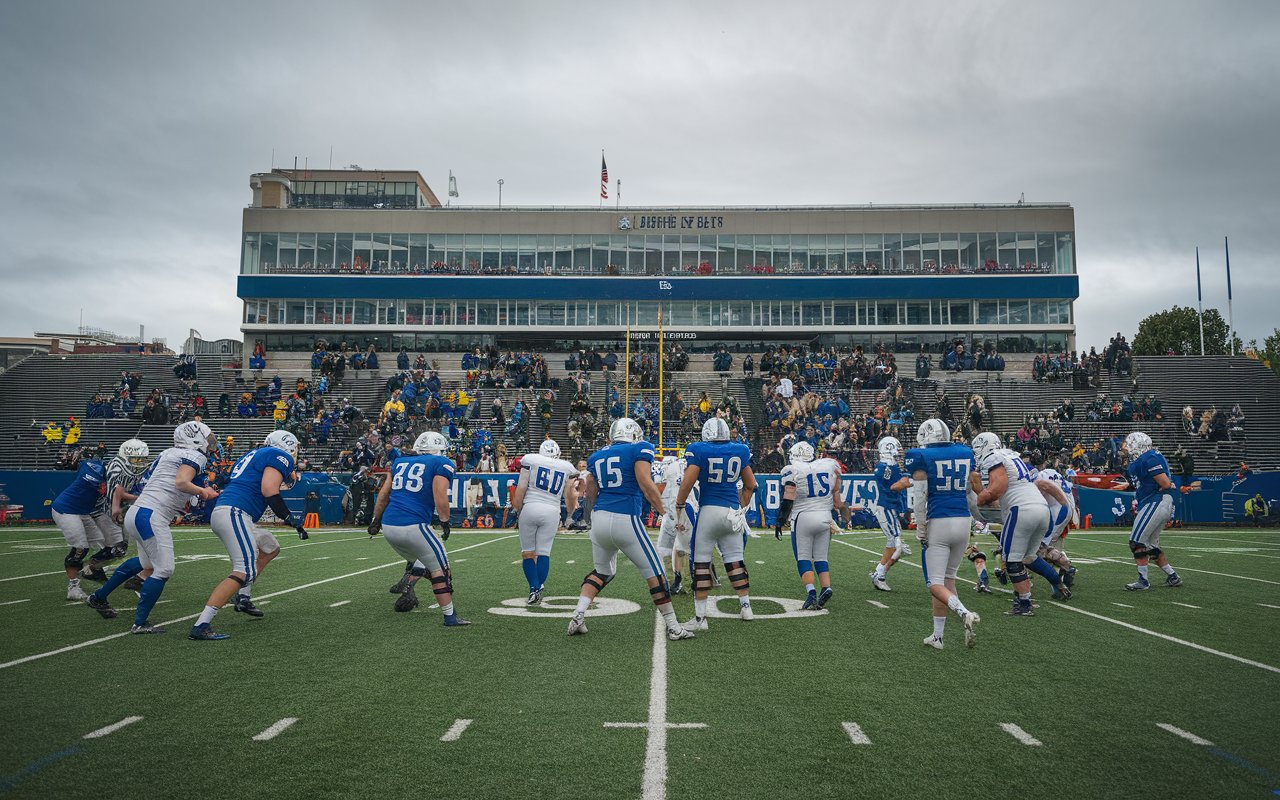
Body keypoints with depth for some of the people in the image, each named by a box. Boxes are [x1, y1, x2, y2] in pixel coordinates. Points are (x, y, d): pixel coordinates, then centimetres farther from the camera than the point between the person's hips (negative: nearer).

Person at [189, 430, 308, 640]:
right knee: (245, 571, -15)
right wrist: (291, 521, -8)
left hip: (220, 512, 10)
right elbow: (269, 491, -14)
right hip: (234, 514, -10)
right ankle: (201, 626, -23)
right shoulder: (281, 457, 0)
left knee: (270, 548, 25)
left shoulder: (253, 455, 28)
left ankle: (242, 598, 21)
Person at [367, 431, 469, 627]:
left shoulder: (400, 462, 19)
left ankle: (408, 588, 14)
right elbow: (440, 496, -12)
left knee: (423, 561, 29)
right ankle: (450, 617, 5)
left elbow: (383, 494, 23)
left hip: (388, 526, 7)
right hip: (413, 526, -7)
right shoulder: (441, 464, 1)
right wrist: (445, 522, -5)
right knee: (440, 569, 5)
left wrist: (376, 520, 31)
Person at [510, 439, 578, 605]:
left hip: (530, 508, -1)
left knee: (528, 552, 7)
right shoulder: (567, 468, 12)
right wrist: (571, 512, 30)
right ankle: (539, 588, -4)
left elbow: (521, 488, 2)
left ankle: (534, 590, 0)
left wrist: (516, 509, 11)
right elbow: (570, 496, 13)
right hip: (552, 512, 1)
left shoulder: (530, 460, 5)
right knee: (544, 552, 5)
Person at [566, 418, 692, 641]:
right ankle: (672, 626, 10)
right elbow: (645, 483, -12)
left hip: (599, 520, 6)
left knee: (602, 571, 24)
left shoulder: (597, 457, 16)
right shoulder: (640, 450, 0)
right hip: (626, 520, -6)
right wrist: (662, 510, -2)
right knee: (654, 572, 5)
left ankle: (578, 616, 12)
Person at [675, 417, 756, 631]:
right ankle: (745, 606, 19)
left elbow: (687, 483, -13)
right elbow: (751, 485, 14)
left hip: (709, 510, -4)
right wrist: (741, 507, 26)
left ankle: (700, 617, 0)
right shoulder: (739, 451, 8)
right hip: (733, 512, 4)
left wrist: (679, 509, -3)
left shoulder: (698, 451, -5)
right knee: (735, 560, 15)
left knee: (701, 563, 0)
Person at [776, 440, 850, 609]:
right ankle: (826, 588, -5)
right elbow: (837, 495, 13)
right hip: (825, 517, 4)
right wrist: (843, 513, 24)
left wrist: (780, 522, -2)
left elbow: (787, 501, -9)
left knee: (803, 557, 2)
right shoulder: (830, 465, 7)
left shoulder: (792, 470, -6)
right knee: (821, 558, 12)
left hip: (803, 518, -4)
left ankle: (811, 591, -13)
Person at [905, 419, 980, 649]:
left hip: (938, 522, -5)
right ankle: (937, 635, 19)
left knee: (935, 583, 0)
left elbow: (920, 497, -8)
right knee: (948, 577, 15)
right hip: (963, 521, 5)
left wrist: (920, 528, 0)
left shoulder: (922, 457, -6)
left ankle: (965, 614, -26)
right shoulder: (965, 453, 9)